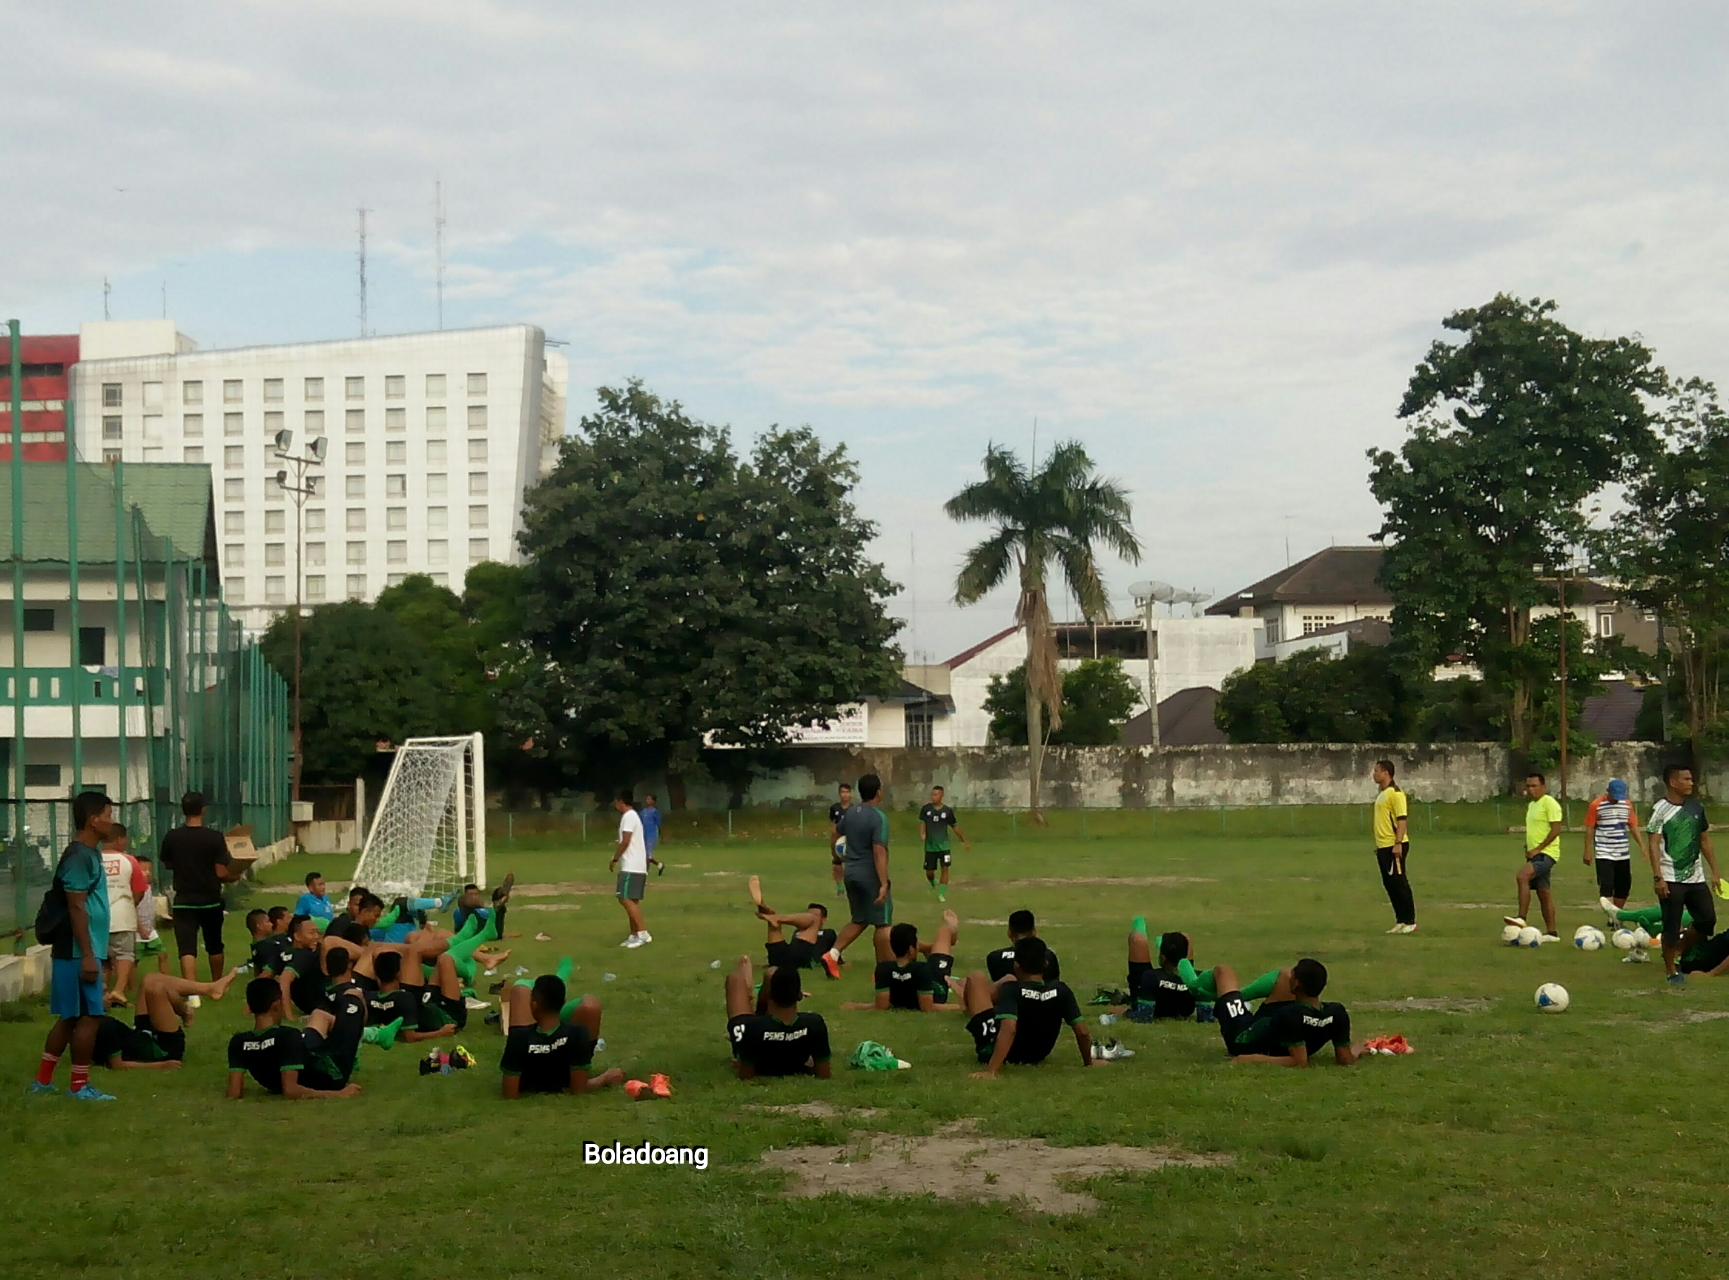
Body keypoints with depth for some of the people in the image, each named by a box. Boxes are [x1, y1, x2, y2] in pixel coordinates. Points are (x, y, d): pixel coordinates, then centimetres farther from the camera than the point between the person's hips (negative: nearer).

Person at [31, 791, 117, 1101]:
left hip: (79, 951, 10)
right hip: (79, 952, -10)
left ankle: (43, 1080, 19)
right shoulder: (80, 856, -16)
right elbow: (76, 907, -20)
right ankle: (80, 1086, 3)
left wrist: (94, 950, 24)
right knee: (89, 1016, -4)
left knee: (70, 1016, 14)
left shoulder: (88, 853, 15)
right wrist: (88, 955, -22)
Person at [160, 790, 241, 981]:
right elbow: (221, 873, -13)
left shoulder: (171, 838, -6)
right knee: (214, 946, 20)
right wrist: (234, 876, 7)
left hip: (184, 901, 0)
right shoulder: (215, 838, -13)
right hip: (210, 900, 0)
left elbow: (168, 865, 11)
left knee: (187, 948, -7)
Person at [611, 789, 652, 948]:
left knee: (625, 899, -13)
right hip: (636, 866, 10)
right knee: (632, 900, 11)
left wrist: (614, 859, -10)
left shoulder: (628, 817, -12)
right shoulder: (633, 816, 20)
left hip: (631, 867, -10)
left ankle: (643, 933, -18)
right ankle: (634, 935, 12)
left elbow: (625, 841, -19)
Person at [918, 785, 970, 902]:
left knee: (945, 868, -12)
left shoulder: (948, 811, -3)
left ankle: (941, 894, -4)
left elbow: (955, 826, 6)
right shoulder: (926, 809, -3)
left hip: (943, 845, -1)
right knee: (929, 872, 6)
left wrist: (965, 841, 8)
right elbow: (922, 823, -6)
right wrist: (922, 834, -28)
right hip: (930, 846, 1)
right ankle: (934, 884, 40)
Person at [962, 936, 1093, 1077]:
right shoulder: (1061, 991, -16)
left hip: (995, 1051, -5)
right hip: (1036, 1057, 5)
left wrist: (990, 1071, -47)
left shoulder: (1011, 990, -28)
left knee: (977, 979, 6)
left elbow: (1009, 1030, -43)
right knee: (1010, 980, 19)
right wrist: (1088, 1063, 1)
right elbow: (1082, 1033, -16)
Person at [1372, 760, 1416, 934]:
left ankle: (1410, 922, 1)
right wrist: (1378, 844, 22)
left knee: (1398, 883, -5)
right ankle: (1401, 921, 16)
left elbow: (1402, 819, -18)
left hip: (1394, 846, -9)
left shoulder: (1395, 793, -12)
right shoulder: (1381, 794, 16)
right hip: (1383, 847, 9)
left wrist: (1398, 844, -24)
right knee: (1389, 884, 10)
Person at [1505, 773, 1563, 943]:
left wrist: (1537, 849, -19)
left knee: (1521, 877, -27)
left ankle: (1521, 918, -29)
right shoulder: (1531, 805, 17)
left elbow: (1556, 829, -18)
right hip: (1535, 854, 10)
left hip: (1546, 853, -10)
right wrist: (1528, 848, 11)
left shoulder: (1549, 803, -11)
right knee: (1543, 892, 10)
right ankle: (1551, 932, 13)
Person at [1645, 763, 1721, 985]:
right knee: (1672, 926, -2)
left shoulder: (1696, 807, 9)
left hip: (1696, 878, 6)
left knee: (1707, 920, 6)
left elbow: (1705, 841, 15)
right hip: (1671, 880, -6)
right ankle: (1672, 971, 11)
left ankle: (1676, 952, 25)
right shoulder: (1660, 809, -10)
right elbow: (1653, 845, -14)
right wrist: (1658, 877, -20)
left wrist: (1714, 872, 11)